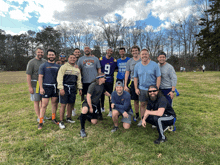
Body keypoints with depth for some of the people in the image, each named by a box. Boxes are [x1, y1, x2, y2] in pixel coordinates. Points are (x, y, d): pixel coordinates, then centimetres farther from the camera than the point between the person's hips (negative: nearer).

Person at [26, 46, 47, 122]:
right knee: (36, 101, 4)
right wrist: (30, 87, -15)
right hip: (35, 85, -5)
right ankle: (39, 117, 14)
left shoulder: (45, 61, 8)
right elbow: (28, 75, -10)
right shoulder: (31, 62, -8)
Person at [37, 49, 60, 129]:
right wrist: (41, 88, -11)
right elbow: (40, 77, -3)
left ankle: (53, 118, 25)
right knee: (44, 105, -4)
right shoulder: (43, 65, 0)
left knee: (54, 103, 11)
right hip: (46, 87, -4)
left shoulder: (58, 66, 11)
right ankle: (40, 122, 6)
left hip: (55, 87, 4)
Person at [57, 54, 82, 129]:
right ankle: (61, 121, 6)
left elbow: (79, 79, 20)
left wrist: (80, 88, 14)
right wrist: (61, 88, -18)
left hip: (73, 88, 6)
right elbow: (59, 78, -10)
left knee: (70, 103, 12)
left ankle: (68, 118, 29)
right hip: (65, 87, -5)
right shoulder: (64, 67, -4)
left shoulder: (77, 69, 15)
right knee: (63, 104, -5)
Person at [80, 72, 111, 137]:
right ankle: (82, 129, -28)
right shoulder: (93, 85, -16)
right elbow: (88, 96, -20)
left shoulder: (102, 86, 7)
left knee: (94, 122, 2)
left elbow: (105, 92, 29)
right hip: (87, 103, -7)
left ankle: (86, 116, 33)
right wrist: (90, 107, -20)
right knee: (85, 110, -42)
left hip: (95, 105, 7)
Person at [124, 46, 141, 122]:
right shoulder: (129, 62, 7)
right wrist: (125, 85, 3)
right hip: (133, 82, 2)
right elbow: (127, 73, 8)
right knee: (135, 100, 10)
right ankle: (137, 115, 26)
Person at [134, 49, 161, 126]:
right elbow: (135, 77, 7)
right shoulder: (137, 65, 3)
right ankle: (142, 119, 25)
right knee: (143, 104, 11)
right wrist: (136, 88, 1)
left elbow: (158, 77, -4)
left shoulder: (154, 65, -5)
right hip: (142, 89, 2)